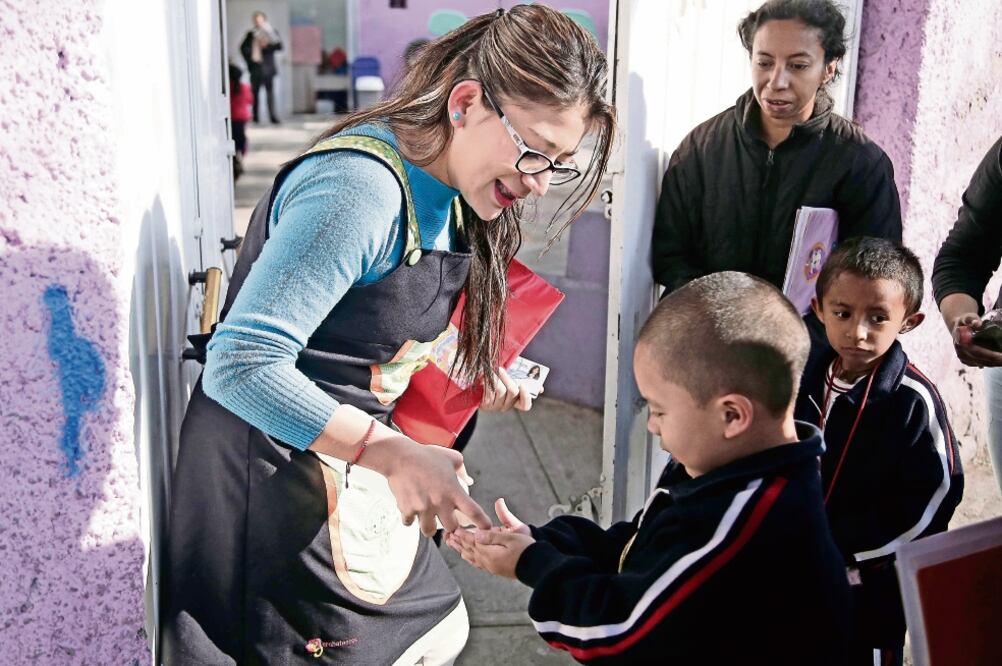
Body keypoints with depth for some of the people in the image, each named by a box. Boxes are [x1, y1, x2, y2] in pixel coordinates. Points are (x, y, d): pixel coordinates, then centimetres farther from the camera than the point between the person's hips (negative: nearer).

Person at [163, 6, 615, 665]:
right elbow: (241, 364, -32)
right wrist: (391, 453, -36)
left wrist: (473, 369, 7)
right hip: (274, 478, -9)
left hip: (350, 467, 9)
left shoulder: (448, 197, 3)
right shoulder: (362, 188, -27)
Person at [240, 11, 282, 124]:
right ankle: (255, 116, 10)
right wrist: (249, 60, 4)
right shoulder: (251, 34, 10)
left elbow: (279, 46, -6)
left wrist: (267, 46, -18)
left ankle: (273, 116, -9)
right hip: (255, 68, 3)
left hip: (268, 68, -3)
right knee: (255, 92, 5)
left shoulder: (272, 32, 3)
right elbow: (243, 48, 15)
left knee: (270, 91, -8)